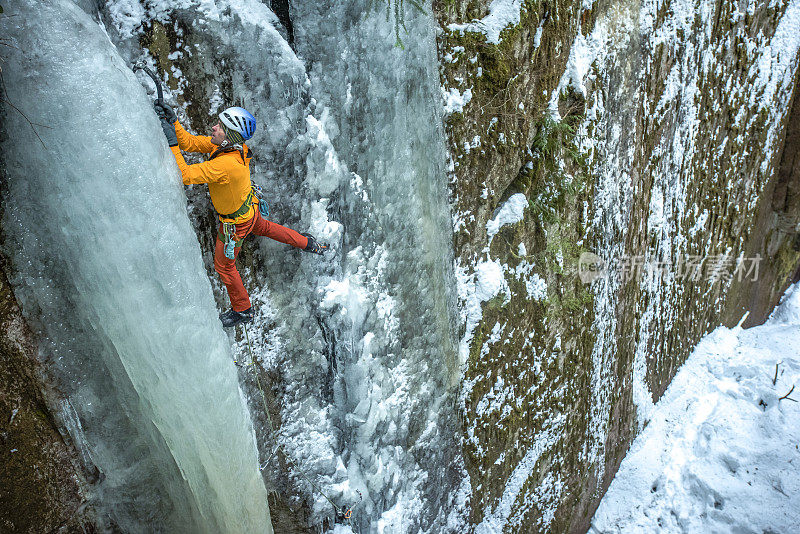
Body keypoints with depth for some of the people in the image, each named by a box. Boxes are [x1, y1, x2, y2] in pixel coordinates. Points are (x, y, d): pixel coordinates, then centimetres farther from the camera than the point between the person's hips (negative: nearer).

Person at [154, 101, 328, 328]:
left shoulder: (226, 164, -43)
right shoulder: (229, 144, -17)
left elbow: (185, 175, -42)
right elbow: (190, 143, -11)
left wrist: (172, 143, -40)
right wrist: (173, 122, -24)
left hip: (236, 223, -8)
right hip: (250, 206, 8)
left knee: (224, 267, 14)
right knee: (263, 228, 39)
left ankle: (242, 310, 36)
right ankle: (308, 244, 58)